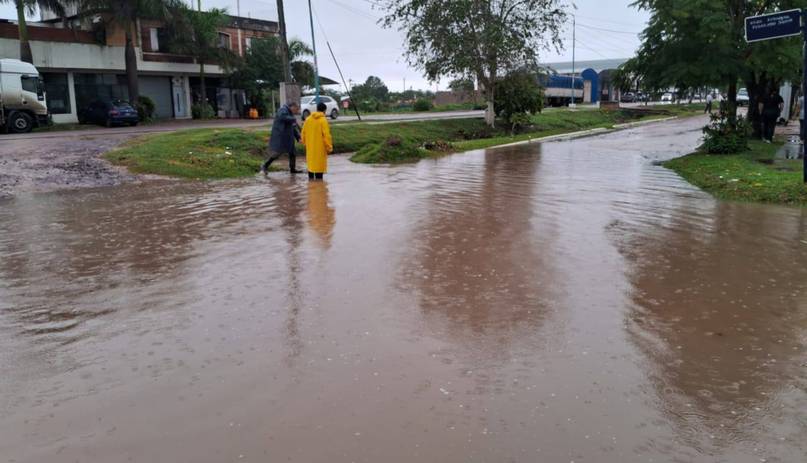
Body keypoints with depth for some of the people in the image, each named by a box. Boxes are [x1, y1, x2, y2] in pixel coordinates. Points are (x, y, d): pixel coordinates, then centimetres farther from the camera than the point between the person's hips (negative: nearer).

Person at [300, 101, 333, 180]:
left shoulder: (308, 119, 4)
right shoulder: (323, 120, -13)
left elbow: (303, 132, 11)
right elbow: (326, 135, -16)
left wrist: (305, 142, 22)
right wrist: (329, 147, -9)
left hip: (310, 147, 6)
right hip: (320, 147, -6)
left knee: (310, 162, 17)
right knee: (320, 164, 1)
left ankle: (310, 178, 23)